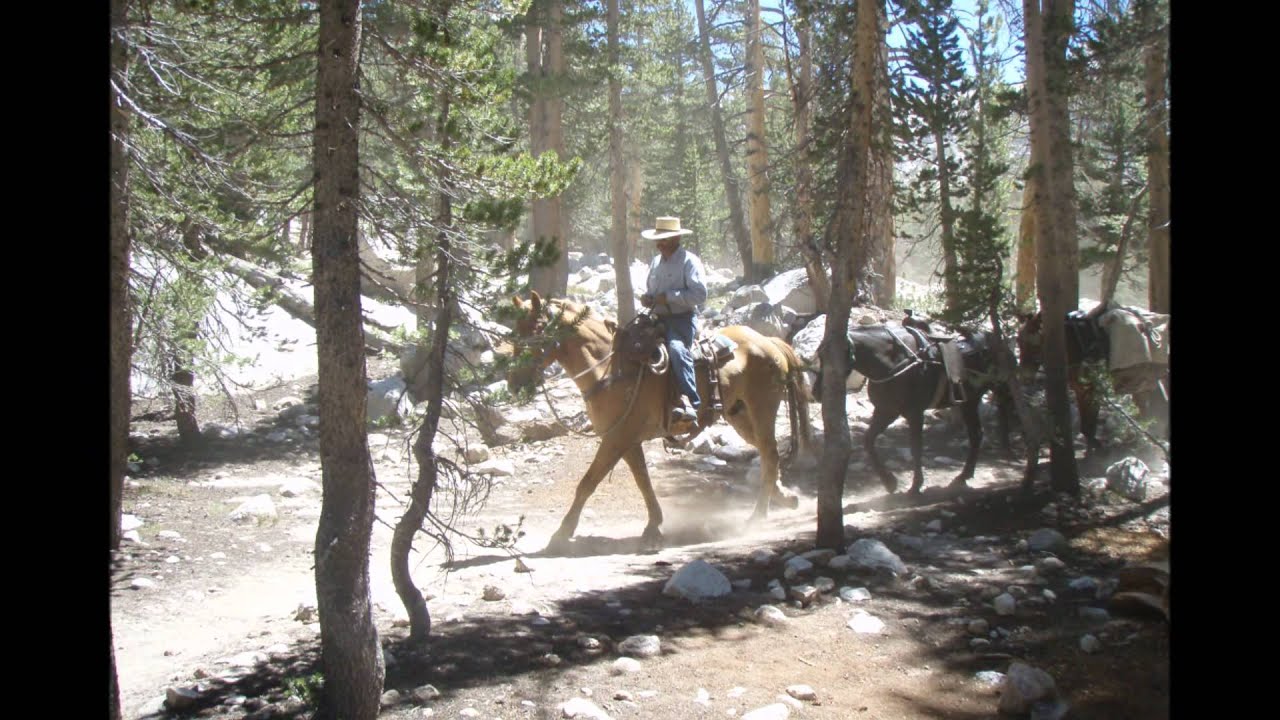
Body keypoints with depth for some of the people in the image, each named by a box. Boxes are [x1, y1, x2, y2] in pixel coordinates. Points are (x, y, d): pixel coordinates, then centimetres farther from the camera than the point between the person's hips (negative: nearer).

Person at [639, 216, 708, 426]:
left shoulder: (689, 261, -5)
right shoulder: (655, 262, 18)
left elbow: (700, 294, -15)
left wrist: (669, 296, -19)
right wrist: (646, 298, 7)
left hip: (682, 318, -8)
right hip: (658, 319, 8)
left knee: (677, 348, -35)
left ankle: (689, 403, -41)